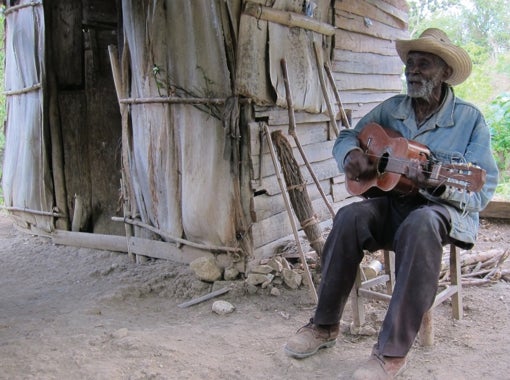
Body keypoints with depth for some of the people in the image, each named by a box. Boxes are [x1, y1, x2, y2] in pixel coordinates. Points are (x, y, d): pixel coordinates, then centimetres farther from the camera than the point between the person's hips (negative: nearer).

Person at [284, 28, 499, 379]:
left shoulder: (470, 119, -4)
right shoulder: (391, 109, 8)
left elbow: (483, 191, -10)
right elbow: (347, 137, 15)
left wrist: (439, 184, -31)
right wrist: (352, 154, -12)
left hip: (443, 208, -3)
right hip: (392, 201, 4)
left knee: (420, 225, -40)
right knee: (350, 217, -29)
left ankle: (393, 351, -34)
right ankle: (325, 325, -15)